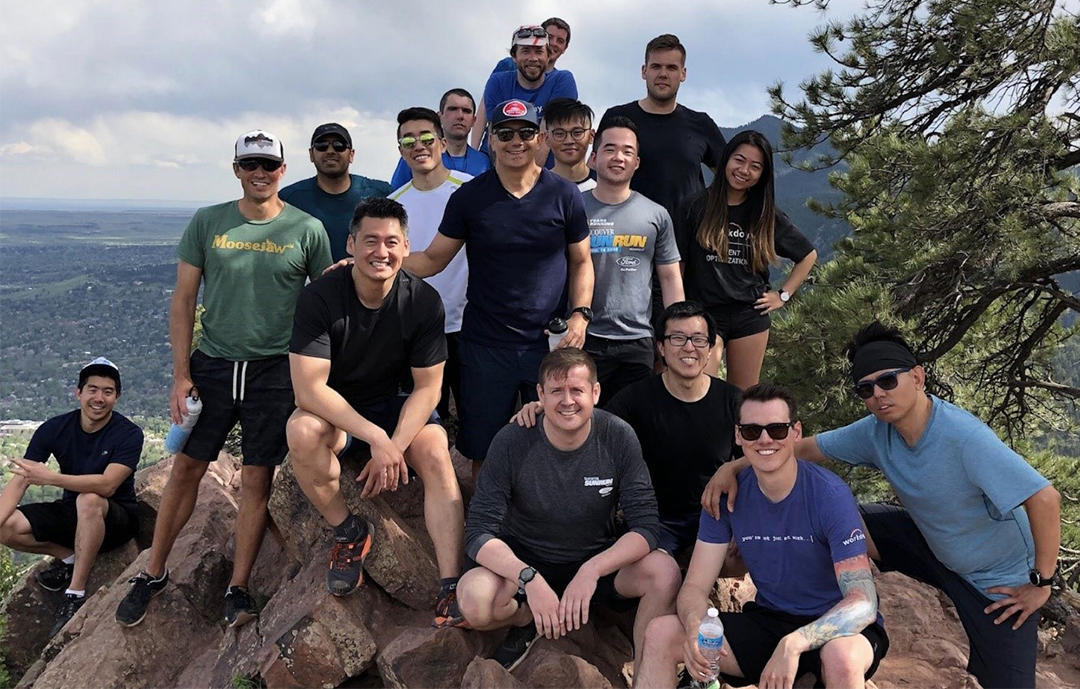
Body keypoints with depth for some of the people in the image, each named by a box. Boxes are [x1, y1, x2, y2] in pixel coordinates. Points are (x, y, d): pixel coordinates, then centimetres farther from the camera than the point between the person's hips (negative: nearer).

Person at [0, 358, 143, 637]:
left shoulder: (129, 434, -18)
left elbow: (107, 485, -31)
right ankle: (69, 558, 4)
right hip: (72, 515, 4)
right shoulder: (54, 429, -8)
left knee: (88, 500, -38)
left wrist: (50, 478, -38)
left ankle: (75, 595, -25)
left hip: (116, 519, -4)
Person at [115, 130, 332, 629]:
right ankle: (153, 574, 24)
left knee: (257, 479, 2)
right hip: (212, 363, 2)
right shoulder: (207, 223, 3)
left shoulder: (307, 229, 0)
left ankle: (238, 589, 13)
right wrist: (180, 374, -2)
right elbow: (183, 301, 5)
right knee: (185, 469, 7)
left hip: (275, 371, -1)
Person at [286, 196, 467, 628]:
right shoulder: (319, 298, -19)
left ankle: (451, 587, -26)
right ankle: (349, 532, -9)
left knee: (436, 454, -27)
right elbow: (309, 390, -24)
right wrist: (375, 437, -32)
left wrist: (393, 446, -24)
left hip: (396, 407, 1)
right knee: (302, 431, -33)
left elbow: (427, 387, -9)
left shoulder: (423, 301, -12)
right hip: (333, 413, -1)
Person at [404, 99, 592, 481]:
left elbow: (581, 261, 9)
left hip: (550, 344, 0)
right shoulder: (469, 197, 1)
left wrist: (580, 314, -7)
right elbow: (432, 259, 4)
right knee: (483, 452, 9)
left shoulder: (564, 195, 2)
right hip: (485, 345, 0)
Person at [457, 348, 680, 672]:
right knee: (475, 599, -31)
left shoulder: (619, 438, -15)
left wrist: (592, 570, -34)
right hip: (523, 562, 0)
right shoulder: (512, 442, -18)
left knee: (664, 572, -28)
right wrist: (530, 579, -36)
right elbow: (479, 533, -18)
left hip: (599, 561, 1)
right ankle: (528, 620, 5)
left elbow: (645, 526, -17)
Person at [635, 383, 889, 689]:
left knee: (841, 657, -40)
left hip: (835, 628, -4)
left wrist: (793, 644, -41)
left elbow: (863, 603, -24)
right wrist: (694, 629, -29)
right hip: (768, 621, 4)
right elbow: (695, 586, -4)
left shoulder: (829, 494, -19)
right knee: (660, 634, -12)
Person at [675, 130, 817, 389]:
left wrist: (783, 295, 9)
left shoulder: (766, 215, 7)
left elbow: (808, 255, 19)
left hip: (750, 316, 3)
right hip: (703, 314, -3)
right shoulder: (696, 207, -2)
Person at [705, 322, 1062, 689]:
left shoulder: (964, 437, -35)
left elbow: (1045, 498, -34)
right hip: (933, 544, 5)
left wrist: (1040, 583, -24)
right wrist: (732, 467, -22)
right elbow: (805, 447, -8)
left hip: (999, 577, -5)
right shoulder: (876, 432, -15)